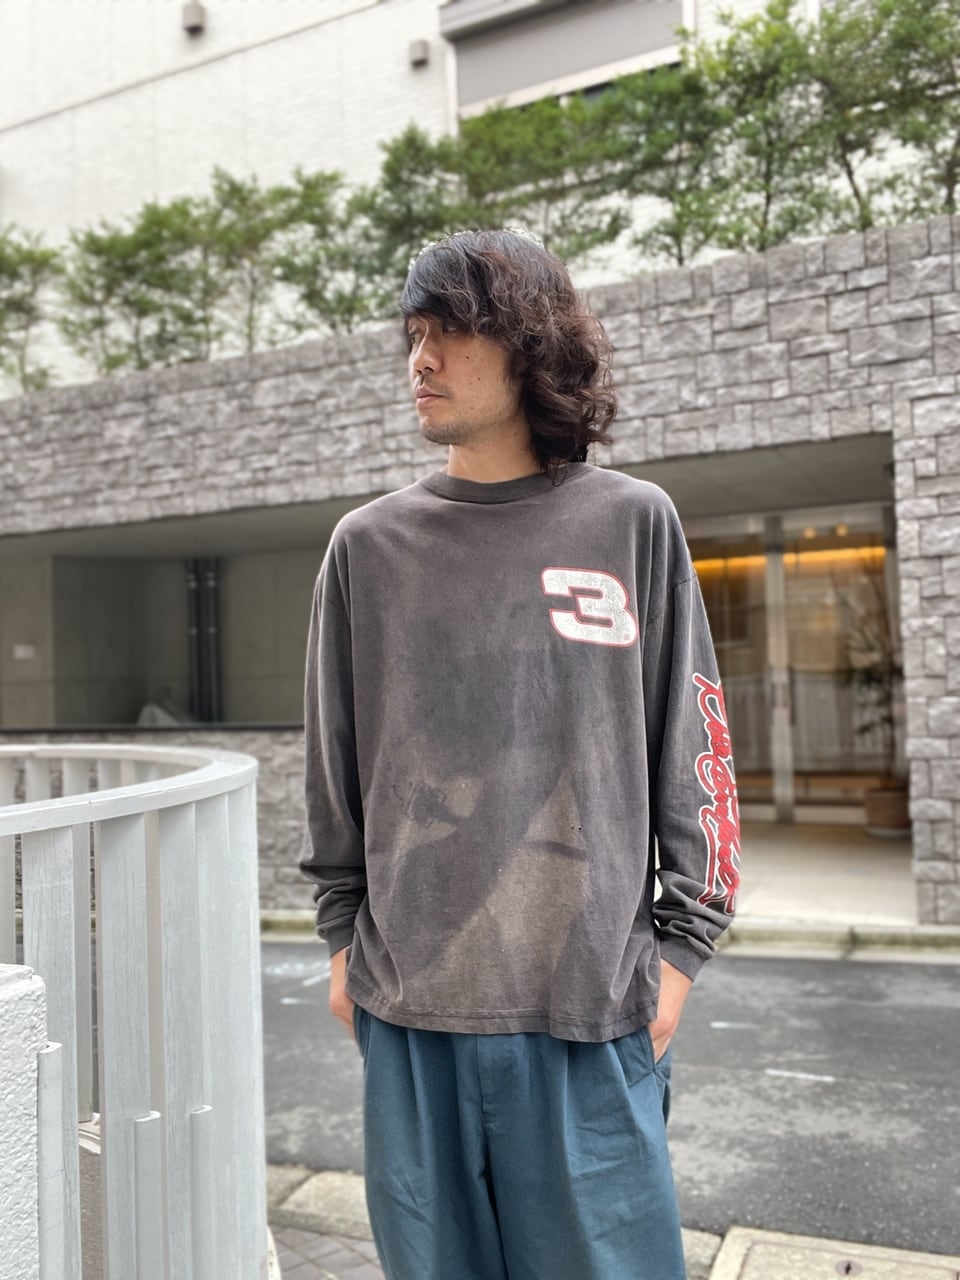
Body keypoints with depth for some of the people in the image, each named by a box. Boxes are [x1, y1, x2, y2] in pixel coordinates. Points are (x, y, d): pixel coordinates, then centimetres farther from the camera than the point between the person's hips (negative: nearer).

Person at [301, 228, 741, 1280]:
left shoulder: (632, 522, 0)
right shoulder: (368, 543, 5)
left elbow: (694, 747, 2)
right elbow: (334, 765, 10)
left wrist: (681, 944, 0)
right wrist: (342, 935, 9)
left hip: (594, 998, -1)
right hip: (409, 1002, 2)